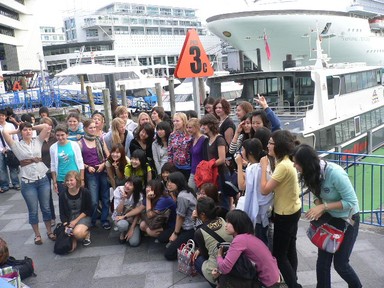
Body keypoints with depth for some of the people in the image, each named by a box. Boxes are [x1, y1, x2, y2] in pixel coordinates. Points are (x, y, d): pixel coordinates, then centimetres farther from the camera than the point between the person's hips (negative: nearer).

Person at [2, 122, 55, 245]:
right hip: (28, 182, -2)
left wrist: (33, 127, 9)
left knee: (46, 208, 11)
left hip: (43, 179, 2)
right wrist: (17, 130, 4)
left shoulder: (37, 141, 6)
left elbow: (46, 126, -1)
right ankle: (37, 235, 22)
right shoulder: (17, 145, 1)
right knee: (33, 211, 8)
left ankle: (49, 232, 25)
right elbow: (4, 132, -12)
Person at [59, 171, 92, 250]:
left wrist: (76, 221, -13)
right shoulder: (62, 195, -2)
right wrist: (66, 226, -15)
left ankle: (87, 233, 0)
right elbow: (62, 214, 1)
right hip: (69, 219, 2)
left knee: (77, 233, -36)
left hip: (83, 217, -2)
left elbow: (88, 210, -6)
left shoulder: (85, 192, -9)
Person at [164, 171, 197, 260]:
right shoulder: (186, 191, 6)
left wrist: (175, 234, 1)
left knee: (169, 254, -5)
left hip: (190, 230, -10)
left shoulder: (182, 196, -22)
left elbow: (180, 217, -13)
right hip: (187, 226, 10)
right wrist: (172, 194, 1)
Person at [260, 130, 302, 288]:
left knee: (279, 254, 2)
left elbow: (264, 190, -25)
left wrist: (264, 167, -19)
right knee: (290, 249, 21)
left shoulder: (283, 166, -28)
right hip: (293, 210, 10)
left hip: (285, 214, -10)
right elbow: (275, 187, 4)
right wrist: (267, 167, -3)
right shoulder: (287, 161, 3)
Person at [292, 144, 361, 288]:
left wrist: (323, 207, -30)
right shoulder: (312, 172, -10)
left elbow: (351, 202, -26)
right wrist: (318, 205, -18)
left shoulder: (335, 173, -32)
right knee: (322, 261, 6)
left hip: (347, 220, -6)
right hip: (328, 218, 6)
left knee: (340, 263, 5)